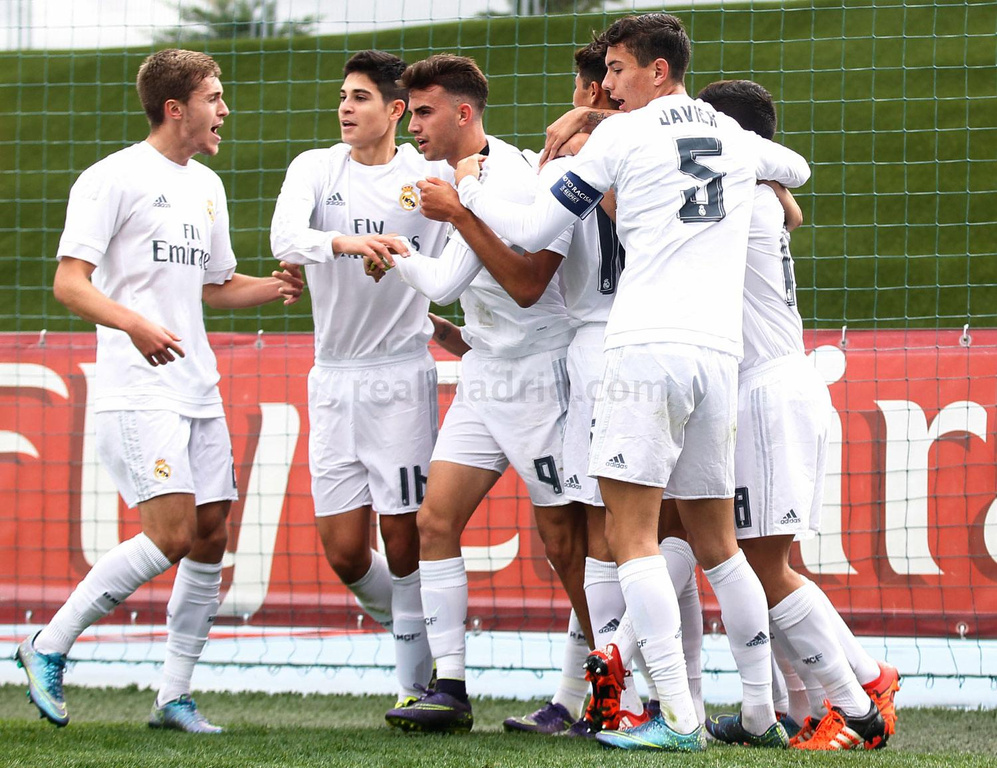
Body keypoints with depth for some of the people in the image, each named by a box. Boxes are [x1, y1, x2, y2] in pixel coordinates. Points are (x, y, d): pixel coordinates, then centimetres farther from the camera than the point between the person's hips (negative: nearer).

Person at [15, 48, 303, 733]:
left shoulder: (207, 186, 17)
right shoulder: (115, 178, -8)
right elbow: (70, 283, -14)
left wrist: (275, 287, 10)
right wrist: (134, 324, -31)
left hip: (200, 393, 8)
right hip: (138, 393, -8)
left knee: (211, 537, 3)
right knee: (172, 535, -16)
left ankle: (175, 696, 10)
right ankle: (50, 647, -2)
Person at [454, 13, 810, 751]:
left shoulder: (623, 135, 3)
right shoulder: (735, 138, 18)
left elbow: (531, 232, 8)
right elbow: (798, 169, 42)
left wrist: (469, 189, 24)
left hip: (649, 345, -6)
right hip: (720, 352, 6)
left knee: (632, 532, -6)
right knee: (716, 542, 14)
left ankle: (678, 718, -16)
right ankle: (762, 713, 13)